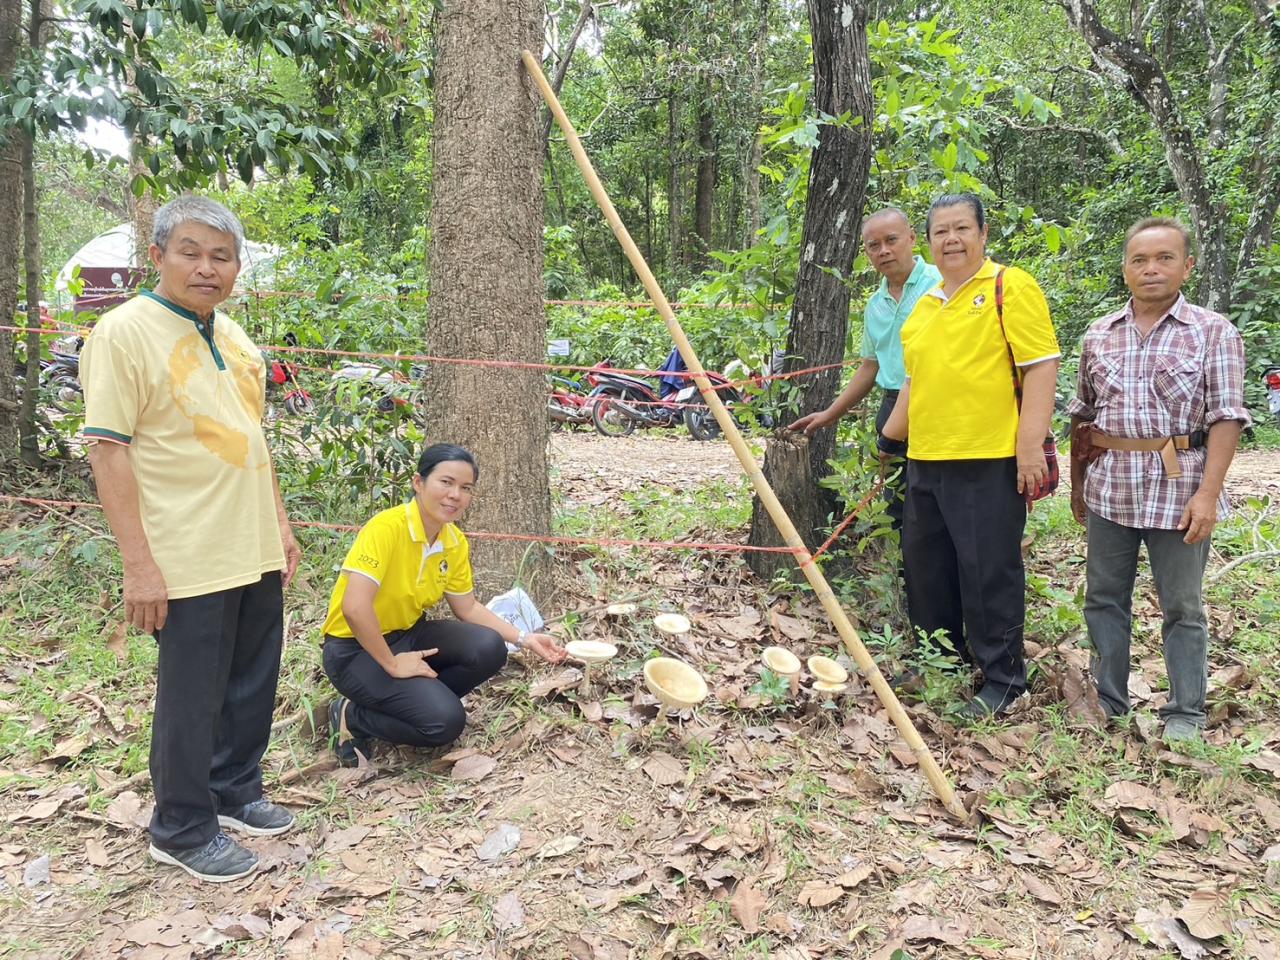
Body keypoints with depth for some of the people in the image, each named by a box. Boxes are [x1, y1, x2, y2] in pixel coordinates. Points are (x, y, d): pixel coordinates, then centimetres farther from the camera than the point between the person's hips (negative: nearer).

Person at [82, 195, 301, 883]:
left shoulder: (232, 336, 12)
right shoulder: (125, 331, -11)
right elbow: (108, 449, -16)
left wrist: (279, 524, 16)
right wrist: (138, 563, -19)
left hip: (257, 552, 7)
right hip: (189, 560, -7)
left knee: (252, 686, 17)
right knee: (192, 699, 6)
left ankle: (235, 791, 38)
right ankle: (183, 830, 25)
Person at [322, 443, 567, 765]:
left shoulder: (455, 542, -3)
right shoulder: (387, 528, -26)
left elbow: (468, 608, 8)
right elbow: (354, 607, -33)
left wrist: (525, 639, 0)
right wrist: (392, 664, -23)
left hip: (408, 634, 7)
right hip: (356, 649, -7)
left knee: (489, 648, -17)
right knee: (445, 721, -22)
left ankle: (423, 699, 4)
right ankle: (350, 716, 0)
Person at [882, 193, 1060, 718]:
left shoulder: (1010, 286, -4)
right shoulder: (925, 305, 17)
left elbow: (1041, 367, -11)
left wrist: (1030, 447, -17)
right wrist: (888, 436, 22)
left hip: (989, 462, -7)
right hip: (925, 461, 8)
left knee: (989, 572, -1)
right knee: (927, 568, 15)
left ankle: (1001, 679, 14)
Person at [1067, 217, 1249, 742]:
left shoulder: (1214, 333, -2)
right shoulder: (1099, 335, 8)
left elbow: (1226, 418, -7)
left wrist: (1208, 493, -15)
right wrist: (1077, 484, 15)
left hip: (1178, 490, -4)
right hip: (1108, 488, 4)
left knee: (1182, 607, 6)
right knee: (1103, 599, 11)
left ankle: (1185, 715, 19)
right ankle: (1107, 702, 25)